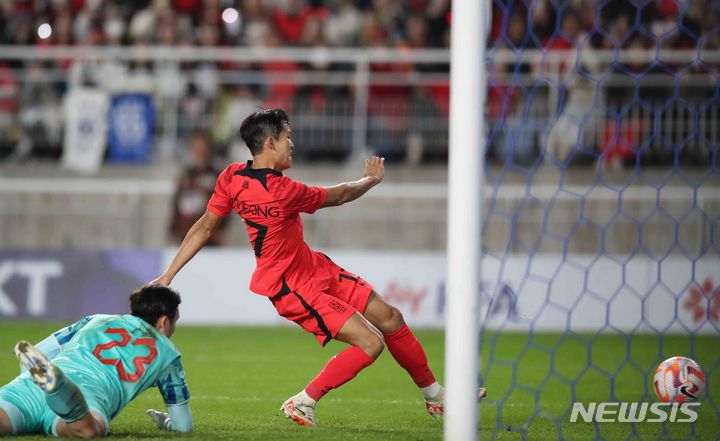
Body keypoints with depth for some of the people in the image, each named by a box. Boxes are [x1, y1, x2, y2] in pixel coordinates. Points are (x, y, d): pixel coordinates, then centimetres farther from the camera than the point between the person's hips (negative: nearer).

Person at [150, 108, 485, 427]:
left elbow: (204, 228, -2)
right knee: (370, 343, -16)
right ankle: (302, 404, -1)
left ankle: (435, 396, 25)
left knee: (390, 319, 10)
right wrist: (372, 178, 10)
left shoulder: (232, 177, -6)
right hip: (293, 289, -10)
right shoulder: (284, 191, -29)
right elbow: (340, 196, -11)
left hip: (315, 267, 10)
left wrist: (168, 276, 6)